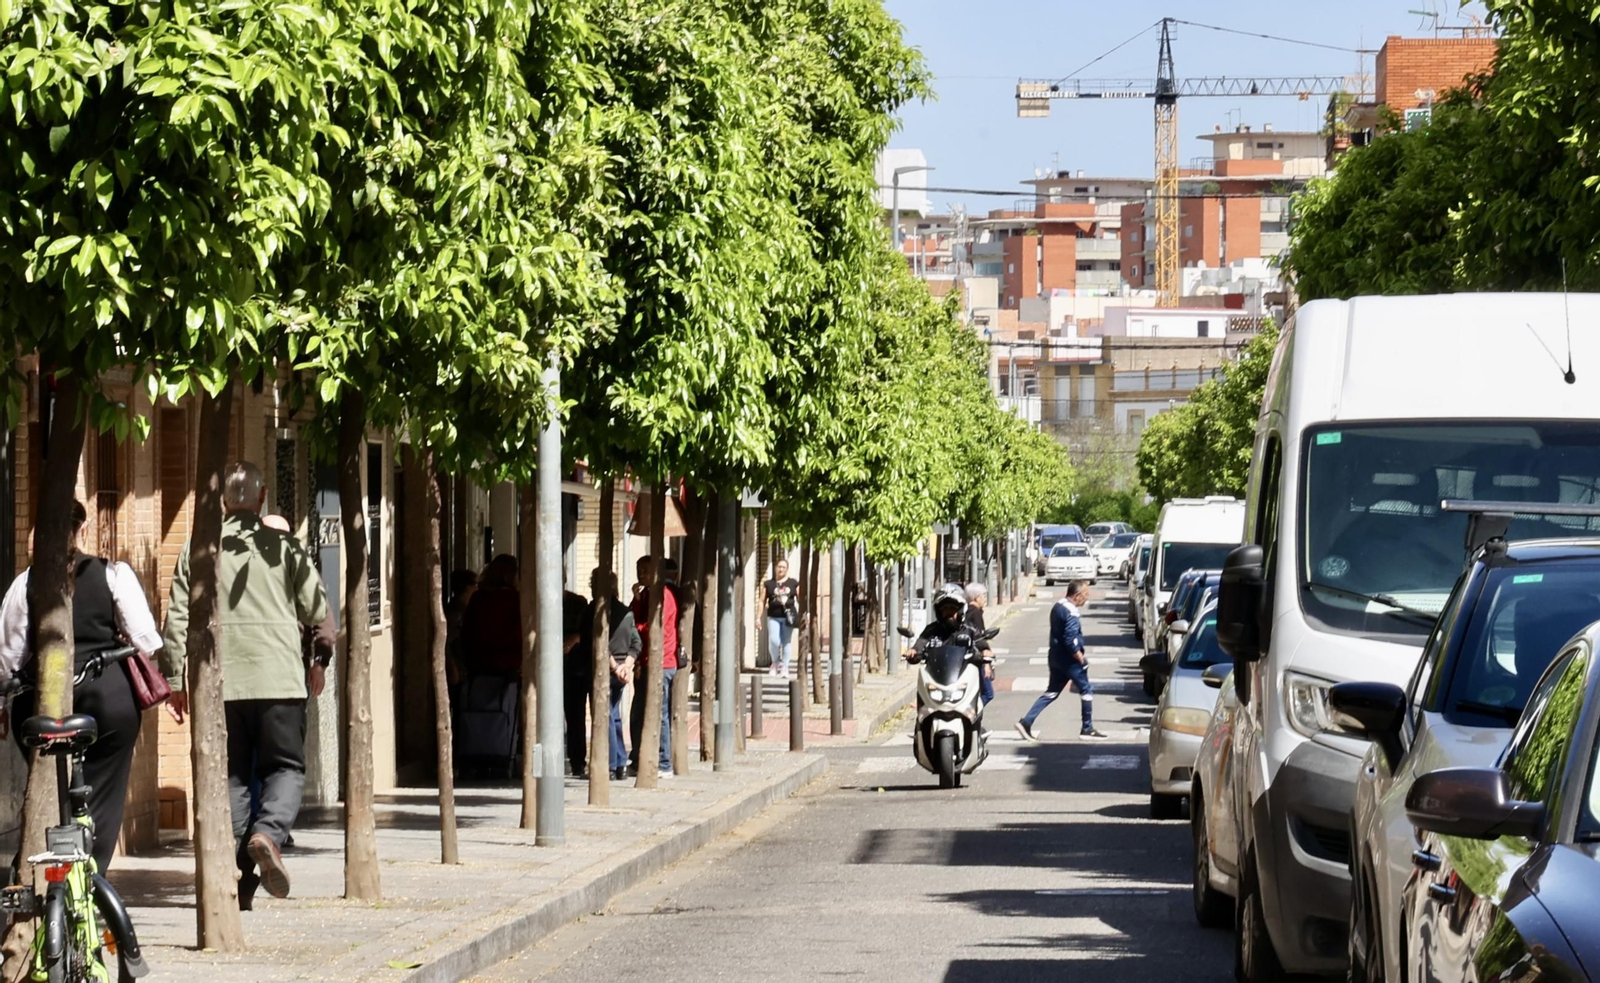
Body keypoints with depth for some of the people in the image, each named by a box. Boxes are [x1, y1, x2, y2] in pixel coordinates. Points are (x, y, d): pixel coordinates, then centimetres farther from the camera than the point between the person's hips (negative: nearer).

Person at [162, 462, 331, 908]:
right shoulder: (284, 546, 2)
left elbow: (178, 618, 3)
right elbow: (317, 608, 5)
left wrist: (175, 678, 11)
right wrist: (318, 661, 21)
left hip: (220, 682, 1)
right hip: (280, 678, -1)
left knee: (232, 775, 8)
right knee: (285, 767, 9)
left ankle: (240, 881, 3)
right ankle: (268, 832, -20)